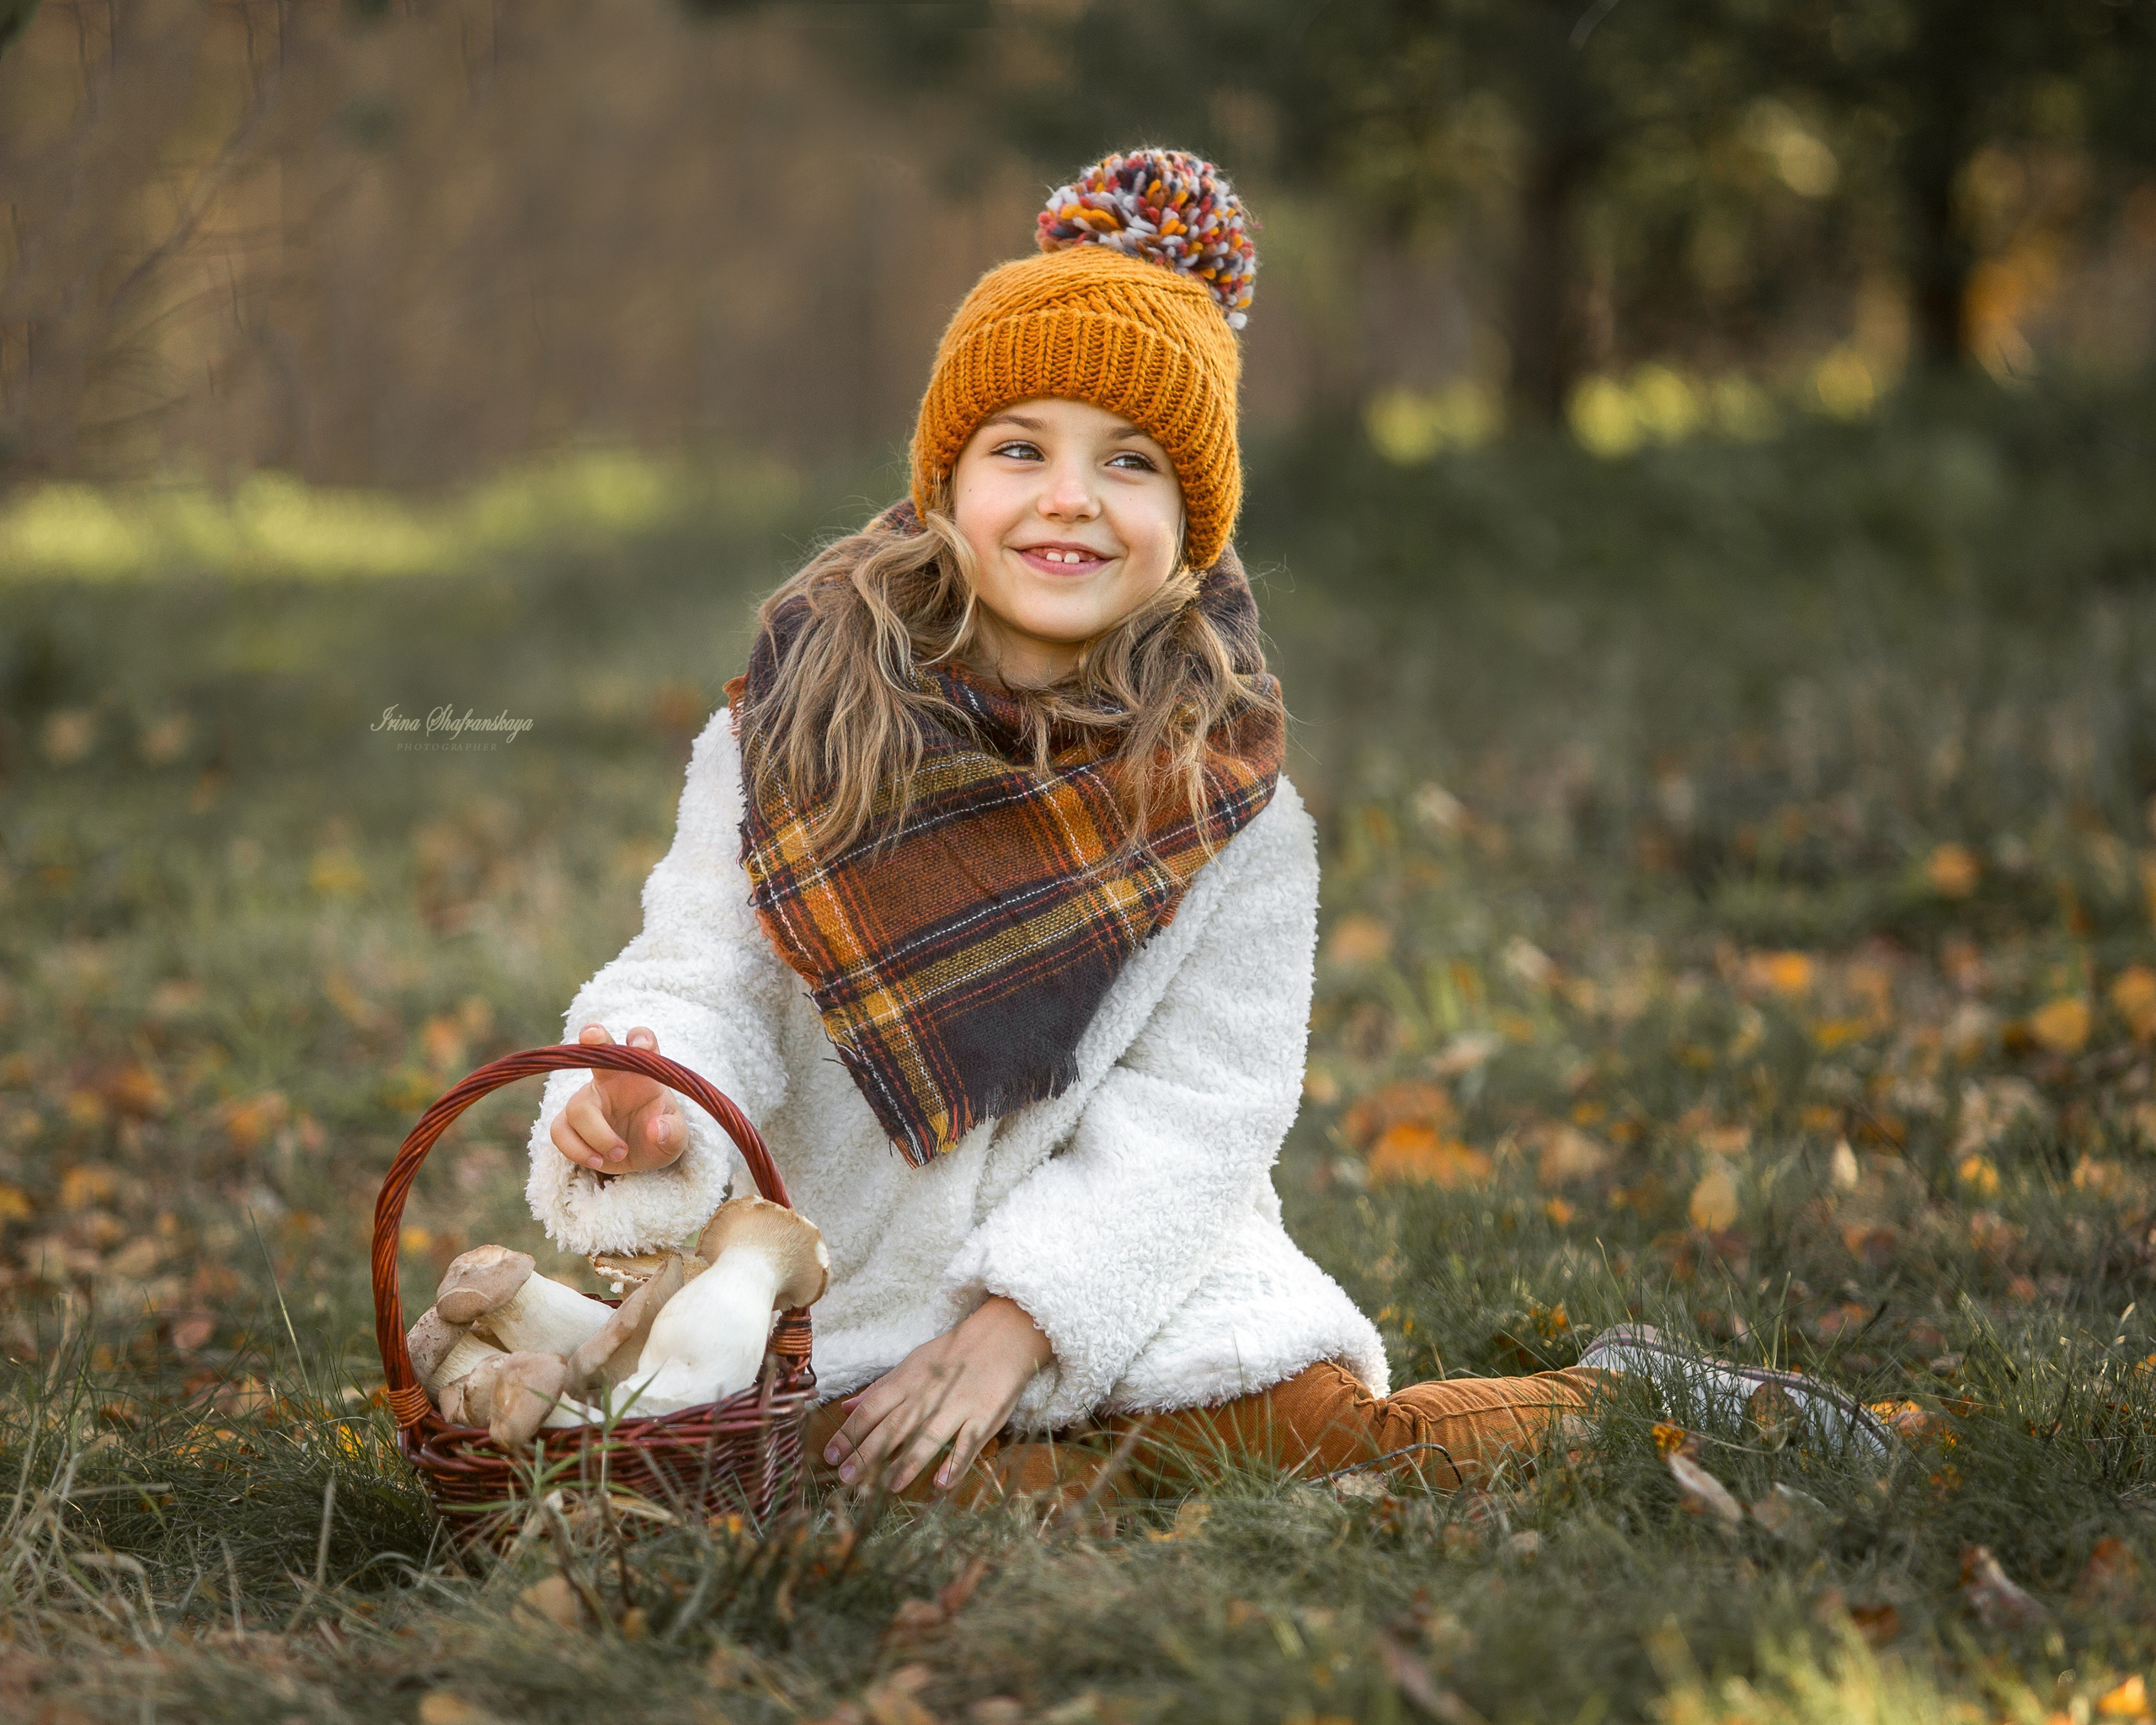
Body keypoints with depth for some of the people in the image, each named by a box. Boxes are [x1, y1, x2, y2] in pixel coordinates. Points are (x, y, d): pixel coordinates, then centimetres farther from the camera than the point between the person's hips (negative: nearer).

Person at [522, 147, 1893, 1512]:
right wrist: (647, 1117, -30)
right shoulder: (798, 715, -3)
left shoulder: (1229, 786, -3)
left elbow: (1199, 1106, -7)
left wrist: (1015, 1323, -18)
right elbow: (703, 980, -5)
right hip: (842, 1286, 1)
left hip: (1131, 1273, 0)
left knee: (1308, 1431, -24)